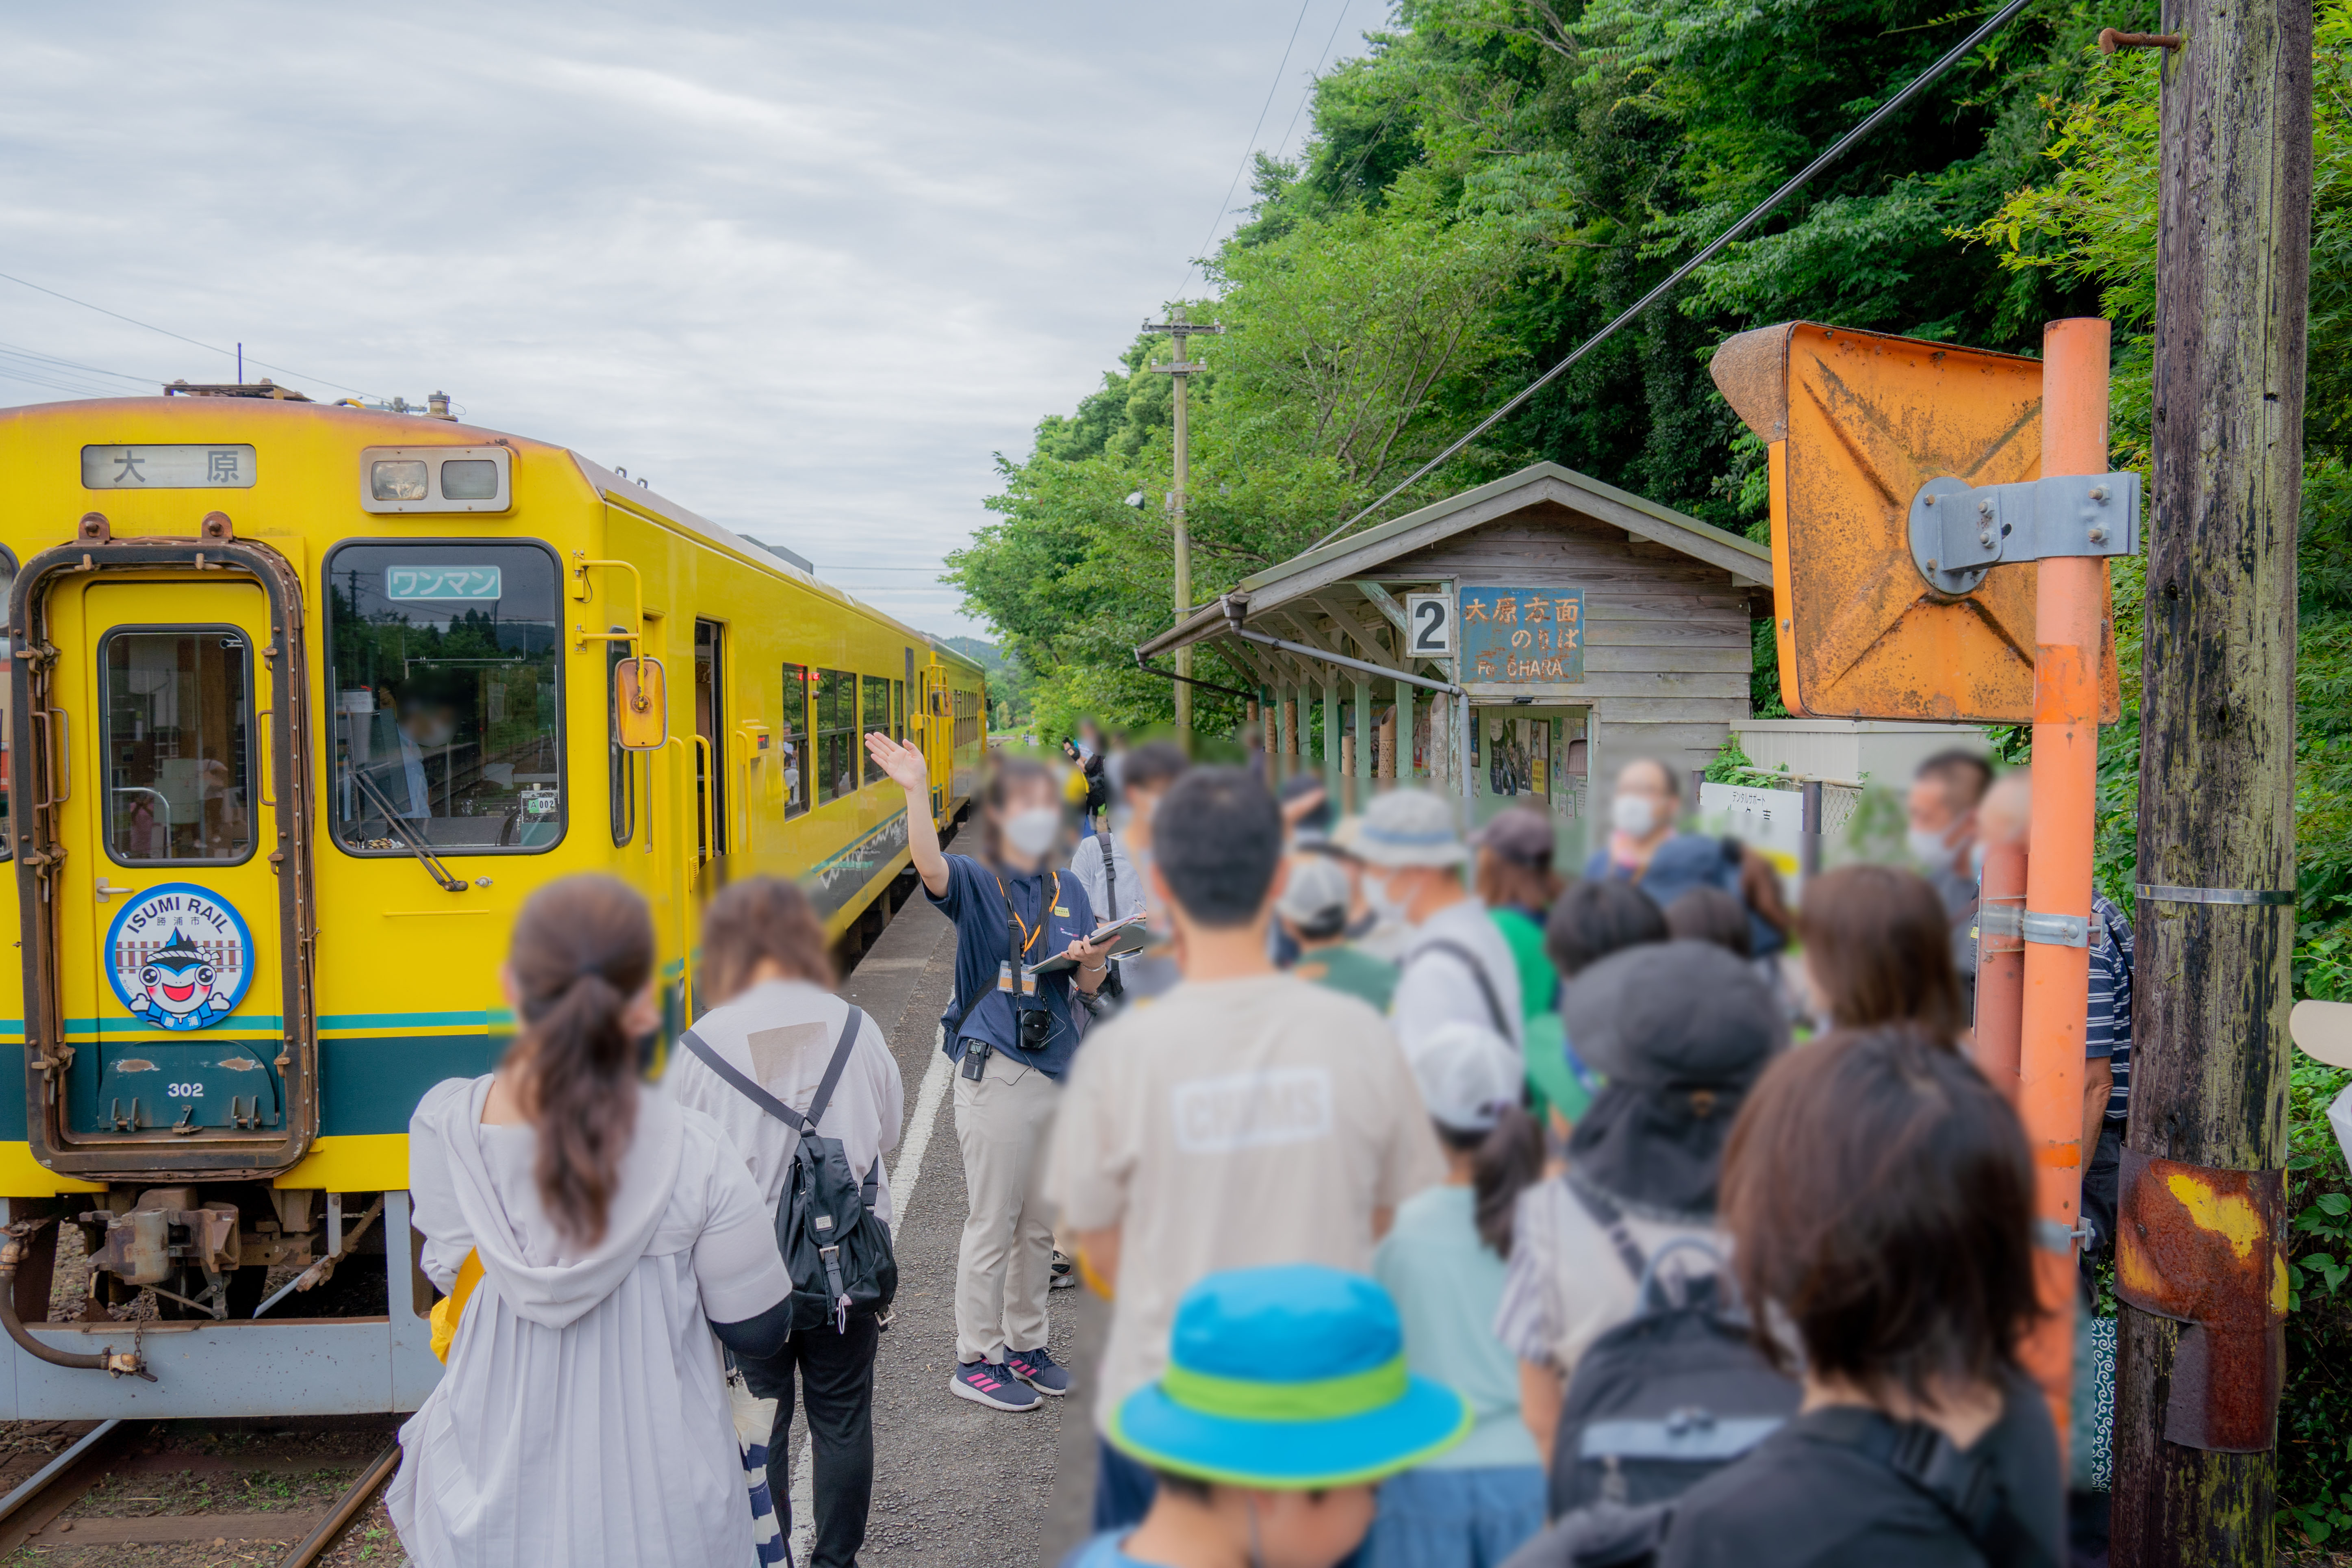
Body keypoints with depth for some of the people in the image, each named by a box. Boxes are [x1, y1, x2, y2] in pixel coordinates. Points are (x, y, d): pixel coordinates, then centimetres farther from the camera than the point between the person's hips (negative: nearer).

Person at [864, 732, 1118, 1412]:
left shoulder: (1069, 891, 11)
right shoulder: (977, 883, -5)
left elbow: (1087, 988, 13)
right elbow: (930, 866, -29)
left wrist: (1093, 964, -10)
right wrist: (917, 791, -44)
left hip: (1058, 1069, 6)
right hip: (996, 1070, -6)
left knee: (1040, 1222, 15)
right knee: (993, 1221, 2)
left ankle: (1025, 1343, 30)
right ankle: (975, 1360, 16)